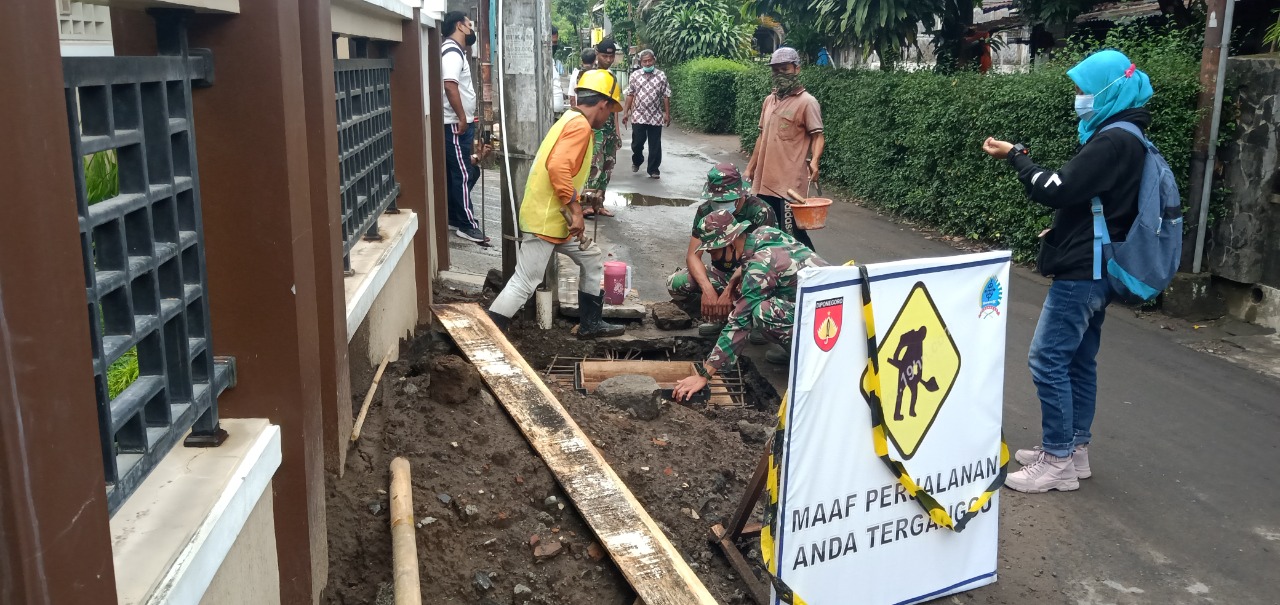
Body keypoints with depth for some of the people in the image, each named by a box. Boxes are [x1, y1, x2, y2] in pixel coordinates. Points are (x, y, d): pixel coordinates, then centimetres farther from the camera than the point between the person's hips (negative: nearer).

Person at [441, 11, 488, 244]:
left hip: (460, 124, 10)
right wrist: (462, 118, -24)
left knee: (456, 174, 14)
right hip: (456, 125, -10)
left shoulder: (455, 51, 17)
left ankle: (454, 218, 22)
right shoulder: (452, 52, -16)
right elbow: (450, 86, -29)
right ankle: (467, 225, -2)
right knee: (463, 175, -6)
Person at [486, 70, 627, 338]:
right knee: (524, 283, -8)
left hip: (556, 217, 11)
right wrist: (576, 209, -23)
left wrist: (573, 208, 26)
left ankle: (590, 323, 27)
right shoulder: (580, 125, -15)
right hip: (545, 219, -11)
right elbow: (558, 167, -28)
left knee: (592, 259, 19)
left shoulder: (570, 121, 17)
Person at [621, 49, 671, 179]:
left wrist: (667, 114, -2)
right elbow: (630, 95, 7)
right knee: (637, 142, 4)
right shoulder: (635, 76, 4)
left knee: (655, 145, 2)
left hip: (656, 117, 0)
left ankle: (653, 169, 12)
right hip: (638, 116, 1)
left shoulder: (661, 76, 1)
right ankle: (636, 162, 32)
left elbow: (666, 96, 2)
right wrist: (625, 112, 3)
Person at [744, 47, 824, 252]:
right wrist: (750, 168, 21)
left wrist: (814, 161, -30)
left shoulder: (807, 102, -7)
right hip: (764, 180, 7)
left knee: (792, 234, -7)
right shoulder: (769, 100, 15)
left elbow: (817, 136, -12)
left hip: (790, 182, -7)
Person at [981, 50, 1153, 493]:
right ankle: (1074, 449, 23)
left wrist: (1014, 155, -12)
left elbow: (1055, 189, -23)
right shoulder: (1126, 139, 15)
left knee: (1048, 361, -6)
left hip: (1081, 273, -11)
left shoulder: (1112, 141, -19)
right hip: (1095, 270, 11)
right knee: (1079, 361, 15)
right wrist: (1063, 231, 15)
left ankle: (1058, 462, 0)